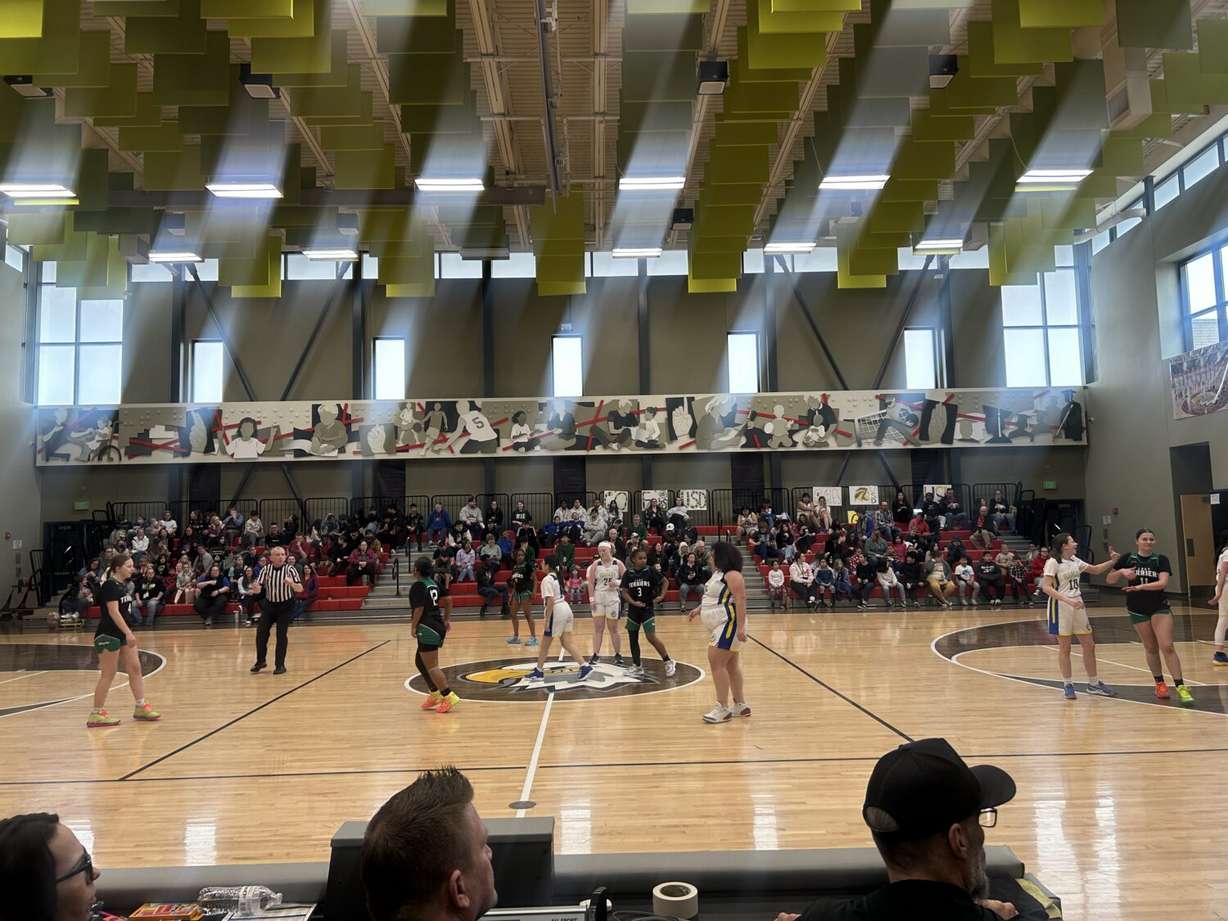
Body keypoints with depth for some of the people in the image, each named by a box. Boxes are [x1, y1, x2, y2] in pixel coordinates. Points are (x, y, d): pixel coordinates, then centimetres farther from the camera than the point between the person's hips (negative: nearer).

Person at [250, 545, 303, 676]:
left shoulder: (290, 569, -14)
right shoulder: (265, 570, -6)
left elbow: (300, 589, -21)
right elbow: (258, 589, -7)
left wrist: (292, 583, -42)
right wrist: (255, 588, -31)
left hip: (285, 606, -3)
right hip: (269, 605, 3)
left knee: (282, 635, -5)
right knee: (261, 633, 0)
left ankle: (280, 665, 7)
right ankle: (261, 661, 21)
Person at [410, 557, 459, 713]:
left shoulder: (417, 586, -11)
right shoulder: (434, 584, 13)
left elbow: (419, 608, -18)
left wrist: (413, 626, -9)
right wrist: (447, 620, 23)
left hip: (427, 628, -9)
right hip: (438, 626, 9)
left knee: (431, 666, -4)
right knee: (420, 661, 20)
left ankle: (449, 696, -8)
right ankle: (435, 694, 23)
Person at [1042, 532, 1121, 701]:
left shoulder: (1075, 560, 9)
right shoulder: (1053, 562, -13)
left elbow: (1095, 570, 25)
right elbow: (1046, 587, -21)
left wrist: (1112, 561, 11)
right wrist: (1069, 600, -29)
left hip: (1077, 605, 7)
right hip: (1061, 606, -7)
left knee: (1089, 645, 10)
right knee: (1065, 648, 1)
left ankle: (1093, 684, 23)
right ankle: (1067, 685, 13)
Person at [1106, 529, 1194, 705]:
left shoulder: (1161, 559, -3)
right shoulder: (1127, 559, 1)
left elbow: (1163, 582, -17)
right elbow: (1109, 579, 5)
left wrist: (1140, 586, -29)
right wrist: (1121, 572, -14)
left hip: (1159, 607, -1)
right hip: (1137, 609, 1)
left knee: (1167, 646, -11)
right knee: (1150, 648, 9)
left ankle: (1180, 687, -8)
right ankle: (1160, 684, 22)